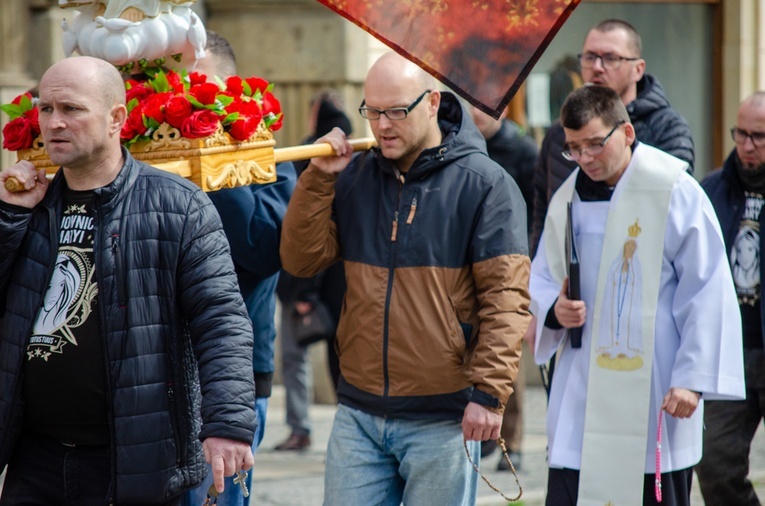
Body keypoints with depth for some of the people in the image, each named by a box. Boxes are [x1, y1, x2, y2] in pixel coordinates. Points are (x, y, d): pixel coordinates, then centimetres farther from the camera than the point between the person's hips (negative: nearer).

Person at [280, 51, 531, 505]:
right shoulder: (354, 177, 11)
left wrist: (489, 391, -16)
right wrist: (318, 179, -5)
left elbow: (506, 296, -9)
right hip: (359, 414, 4)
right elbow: (301, 259, 6)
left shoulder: (483, 183, -5)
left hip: (443, 420, -4)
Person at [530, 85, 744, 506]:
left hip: (654, 389, -4)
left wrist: (693, 378, -12)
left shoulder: (677, 193, -7)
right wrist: (554, 309, -4)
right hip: (581, 396, 4)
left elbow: (707, 296, -7)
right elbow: (541, 280, 20)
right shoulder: (567, 200, 10)